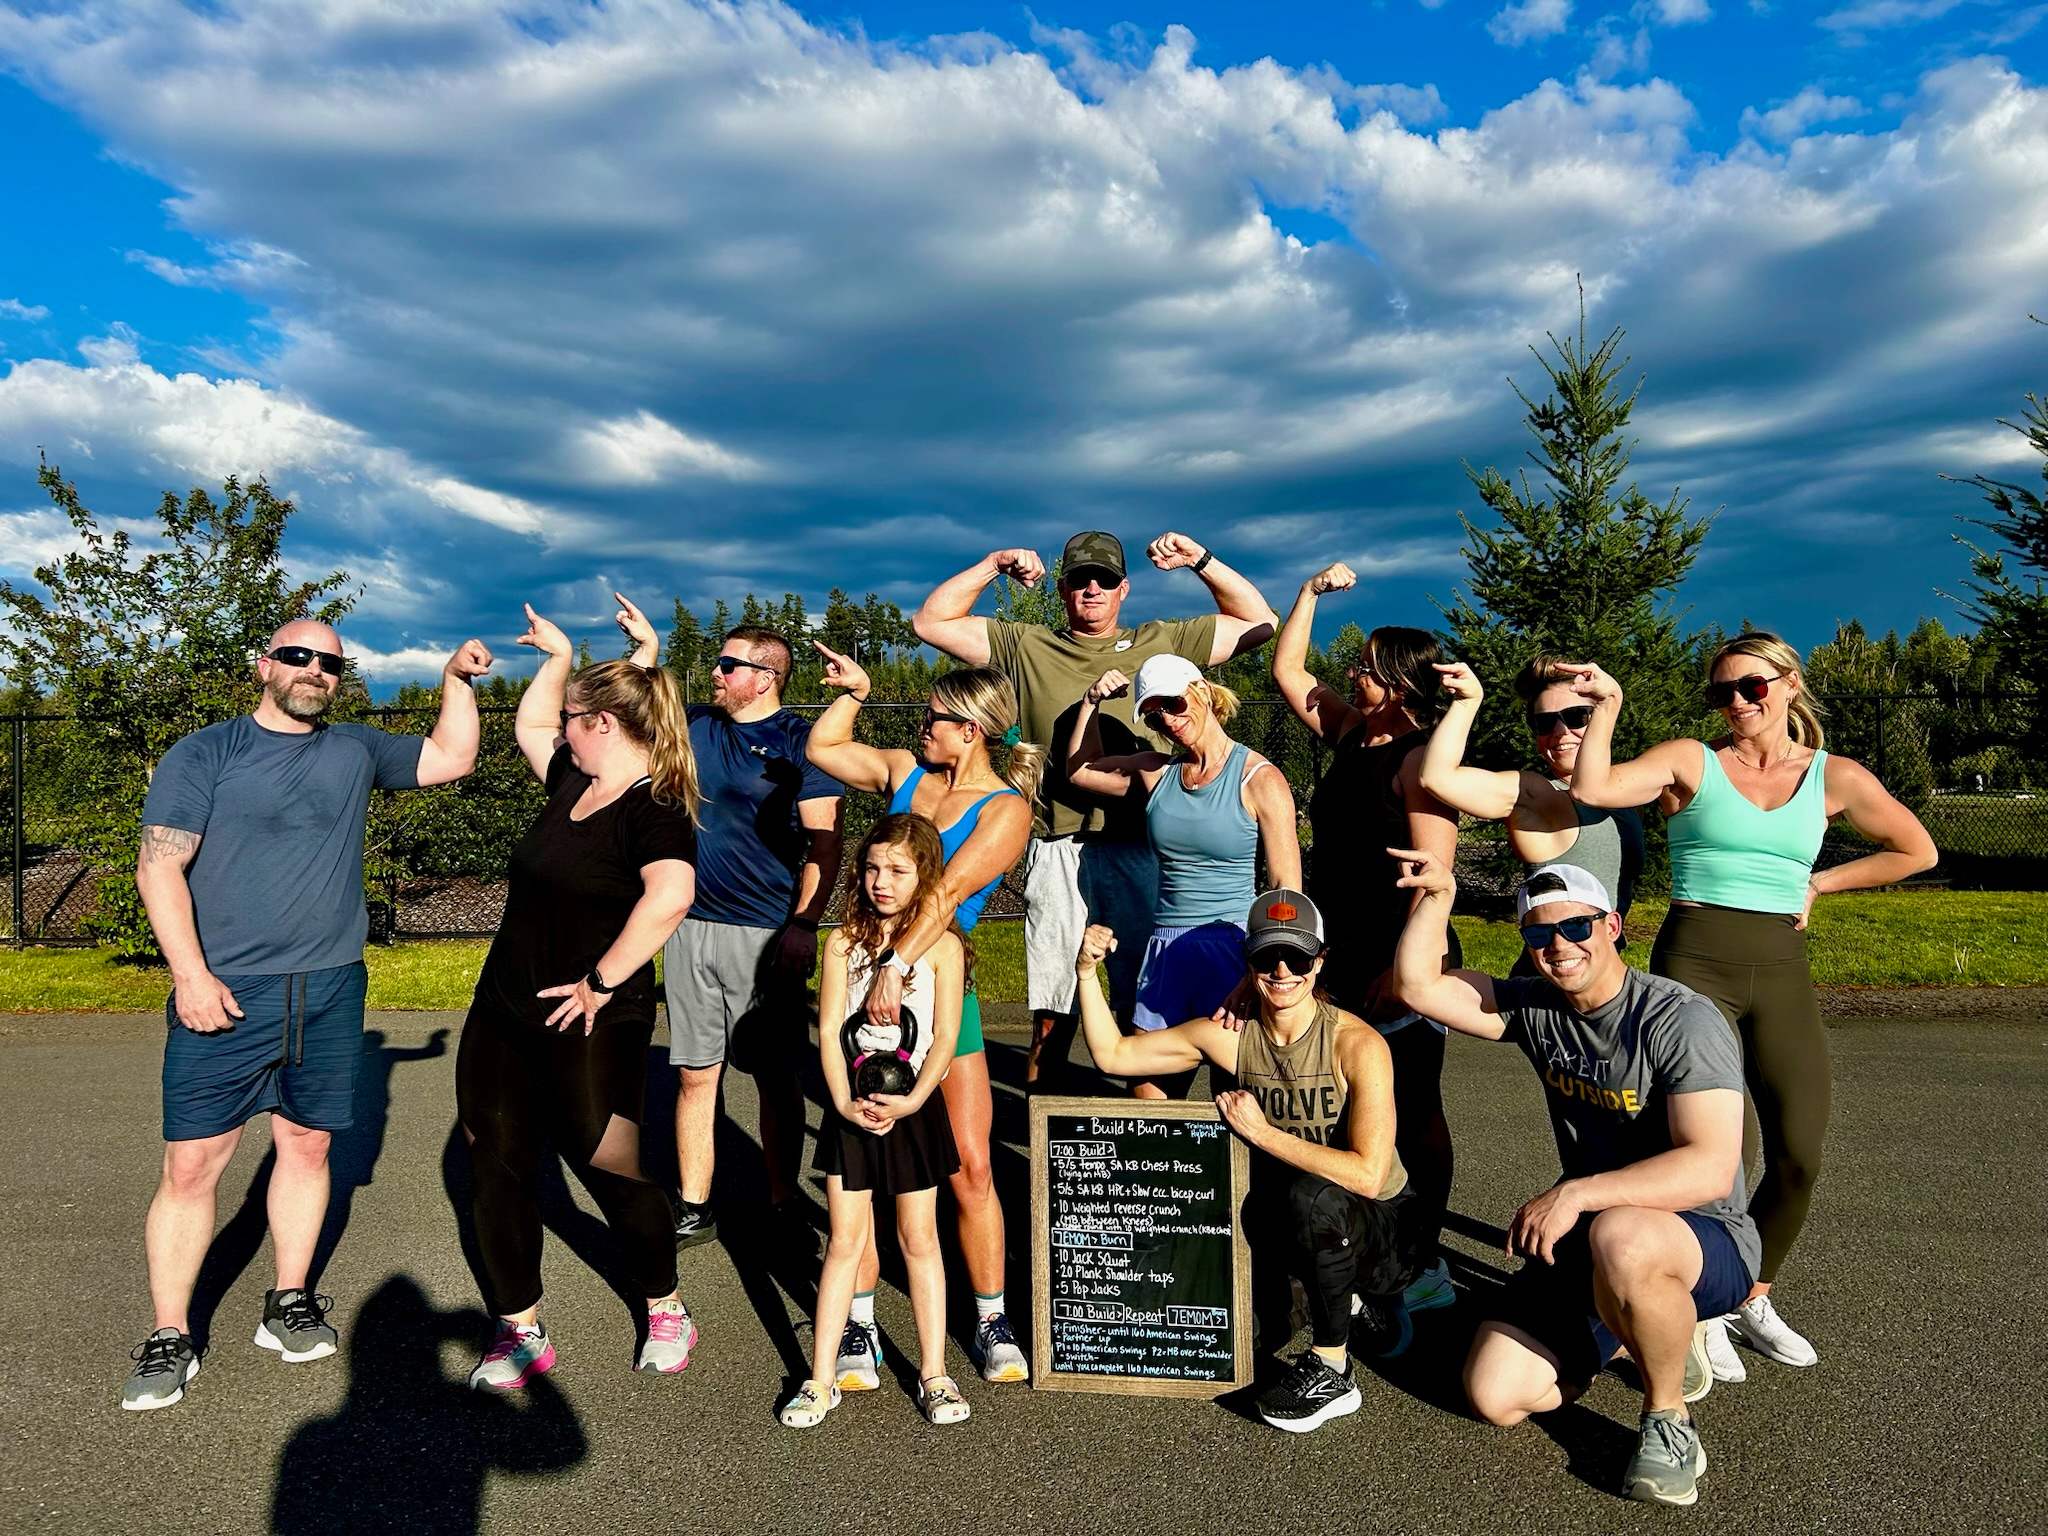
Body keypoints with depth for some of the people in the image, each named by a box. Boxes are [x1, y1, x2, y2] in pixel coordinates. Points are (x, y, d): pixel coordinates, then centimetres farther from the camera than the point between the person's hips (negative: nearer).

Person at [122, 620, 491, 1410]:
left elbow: (451, 759, 16)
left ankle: (289, 1305, 26)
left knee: (307, 1144, 11)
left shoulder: (356, 751, 11)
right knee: (190, 1163, -1)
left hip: (330, 993, 4)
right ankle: (169, 1339, 13)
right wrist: (190, 974, -15)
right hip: (224, 994, -3)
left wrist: (456, 679, 6)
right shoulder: (202, 754, -1)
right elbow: (158, 867, -7)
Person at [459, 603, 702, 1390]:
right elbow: (528, 724, 28)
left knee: (610, 1172, 4)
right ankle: (520, 1334, 27)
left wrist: (604, 980, -30)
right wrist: (556, 657, 20)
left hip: (586, 1026, -8)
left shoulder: (653, 808, -19)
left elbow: (671, 893, -37)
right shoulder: (575, 782, 7)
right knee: (497, 1170, 11)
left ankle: (666, 1314, 28)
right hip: (503, 1013, 9)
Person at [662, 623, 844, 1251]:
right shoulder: (694, 725, 11)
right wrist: (647, 651, 12)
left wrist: (804, 923, -17)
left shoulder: (798, 740, -5)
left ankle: (784, 1205, 19)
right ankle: (695, 1209, 18)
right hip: (691, 929, 5)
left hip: (767, 935, -4)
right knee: (697, 1075, 7)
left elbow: (825, 839, -9)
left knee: (777, 1076, 5)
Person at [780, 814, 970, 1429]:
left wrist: (911, 1101, -18)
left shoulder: (941, 946, -4)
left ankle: (933, 1373, 21)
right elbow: (829, 1031, -4)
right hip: (852, 1108, 1)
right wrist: (845, 1102, -15)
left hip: (913, 1109, -1)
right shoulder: (844, 942, 1)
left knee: (919, 1239, 9)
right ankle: (821, 1378, 15)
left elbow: (946, 1036, -8)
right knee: (845, 1240, 5)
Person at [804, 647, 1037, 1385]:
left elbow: (947, 891, -20)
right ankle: (859, 1325, 13)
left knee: (970, 1165, -1)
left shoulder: (1006, 809, -7)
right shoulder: (906, 773, 8)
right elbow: (821, 748, 21)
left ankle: (992, 1321, 16)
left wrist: (897, 967, -28)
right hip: (868, 980, 4)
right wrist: (851, 690, 12)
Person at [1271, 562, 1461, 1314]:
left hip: (1402, 966, -8)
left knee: (1413, 1113, 3)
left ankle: (1425, 1266, 16)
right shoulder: (1350, 733, 10)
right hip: (1344, 960, 8)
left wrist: (1403, 968, -23)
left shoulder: (1421, 758, -15)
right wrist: (1312, 591, 14)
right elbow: (1287, 670, 21)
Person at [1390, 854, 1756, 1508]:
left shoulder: (1681, 1021, -20)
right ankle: (1664, 1329, 20)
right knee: (1495, 1395, -4)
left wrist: (1576, 1193, -34)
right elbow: (1417, 985, -3)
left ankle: (1668, 1417, -10)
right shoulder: (1534, 1007, -2)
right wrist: (1437, 895, -11)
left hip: (1706, 1239, -6)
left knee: (1621, 1239, -42)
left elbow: (1711, 1169, -29)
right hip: (1586, 1239, 6)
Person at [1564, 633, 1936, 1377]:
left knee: (1799, 1156, 3)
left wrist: (1817, 882, 13)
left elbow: (1917, 850, 20)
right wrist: (1606, 706, -19)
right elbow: (1591, 789, -16)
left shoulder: (1836, 777, 8)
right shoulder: (1691, 760, -1)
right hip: (1694, 960, -3)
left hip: (1781, 970, 4)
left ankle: (1752, 1298, 28)